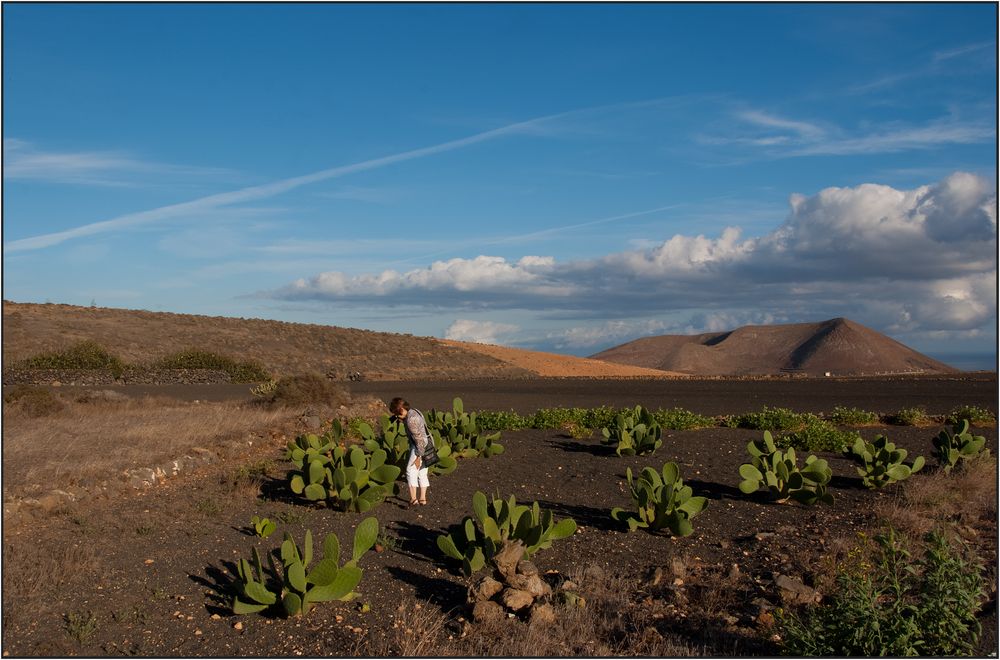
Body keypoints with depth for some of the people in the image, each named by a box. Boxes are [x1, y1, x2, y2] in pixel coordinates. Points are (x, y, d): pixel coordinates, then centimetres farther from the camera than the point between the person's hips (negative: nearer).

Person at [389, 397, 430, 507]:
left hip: (421, 448, -10)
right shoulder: (413, 411, 9)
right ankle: (422, 498, 19)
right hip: (425, 445, 10)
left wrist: (418, 457, -20)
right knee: (422, 473, 14)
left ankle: (413, 498, -7)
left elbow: (418, 438, -23)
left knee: (411, 471, -6)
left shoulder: (411, 420, -22)